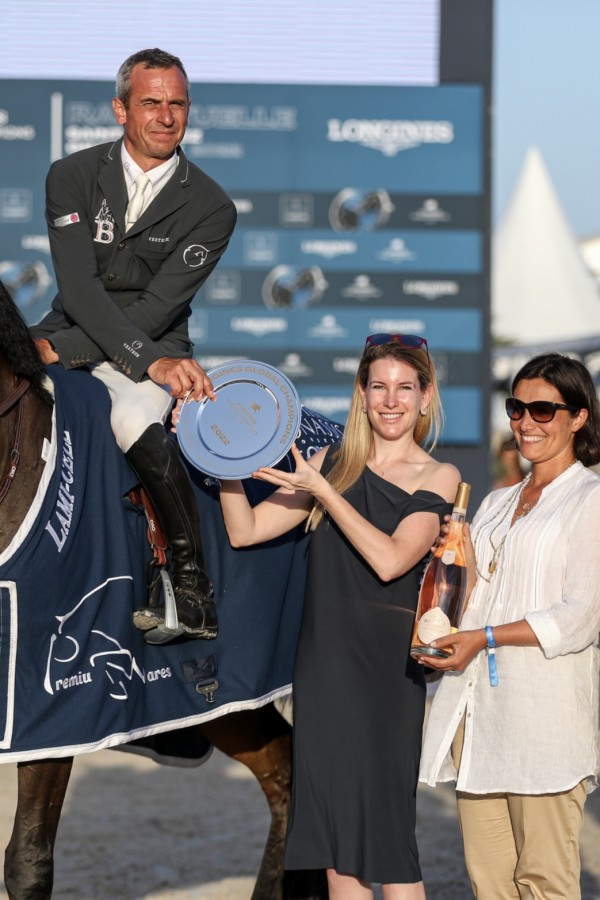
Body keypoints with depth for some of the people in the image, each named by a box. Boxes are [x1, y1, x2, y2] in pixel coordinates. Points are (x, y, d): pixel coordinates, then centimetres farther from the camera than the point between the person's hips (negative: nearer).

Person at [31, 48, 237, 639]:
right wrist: (152, 360, -25)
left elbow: (157, 307, -11)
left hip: (153, 347, -2)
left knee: (136, 423, -35)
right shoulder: (73, 176, 0)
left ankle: (192, 587, -22)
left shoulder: (210, 207, -2)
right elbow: (78, 287, -12)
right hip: (77, 335, 2)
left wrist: (59, 348, -20)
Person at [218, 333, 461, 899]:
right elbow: (244, 530, 6)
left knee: (386, 826, -5)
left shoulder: (437, 478, 2)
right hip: (324, 661, 4)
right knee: (335, 832, 7)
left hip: (387, 666, -3)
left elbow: (390, 560, -13)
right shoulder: (331, 463, 10)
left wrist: (322, 491, -12)